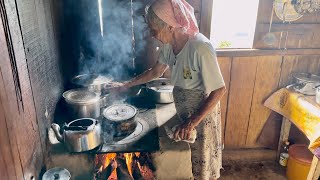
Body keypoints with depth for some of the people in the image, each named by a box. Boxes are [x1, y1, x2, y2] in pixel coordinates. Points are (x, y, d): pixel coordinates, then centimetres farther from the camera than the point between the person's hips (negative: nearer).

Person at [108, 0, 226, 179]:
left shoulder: (200, 48, -31)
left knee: (203, 162, 15)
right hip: (183, 112, 7)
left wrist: (193, 122, -27)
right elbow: (156, 71, 11)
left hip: (203, 113, -6)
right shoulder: (168, 44, -7)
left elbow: (219, 90, -25)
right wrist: (127, 85, 11)